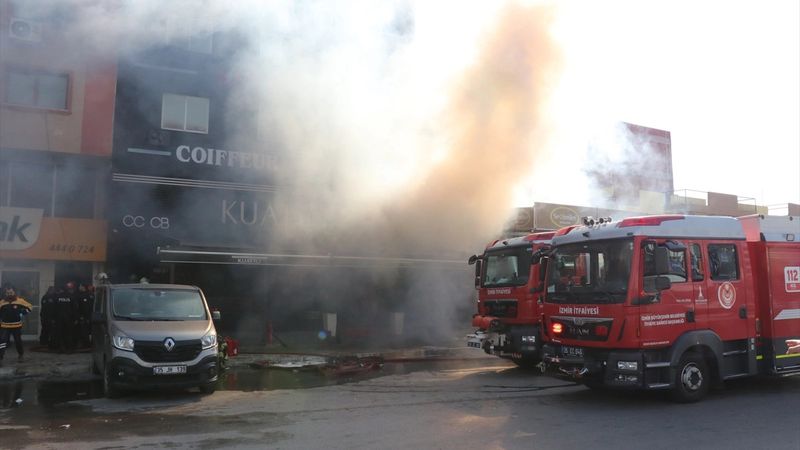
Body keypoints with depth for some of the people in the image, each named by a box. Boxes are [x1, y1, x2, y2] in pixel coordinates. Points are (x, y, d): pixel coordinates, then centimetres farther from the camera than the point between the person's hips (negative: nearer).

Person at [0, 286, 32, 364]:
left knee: (18, 341, 15)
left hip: (17, 326, 0)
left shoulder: (19, 301, -8)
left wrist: (23, 312, -14)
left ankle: (20, 355, 35)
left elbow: (29, 306, 1)